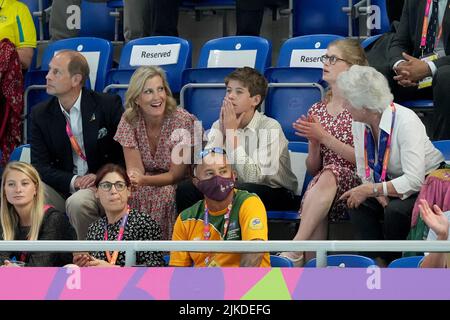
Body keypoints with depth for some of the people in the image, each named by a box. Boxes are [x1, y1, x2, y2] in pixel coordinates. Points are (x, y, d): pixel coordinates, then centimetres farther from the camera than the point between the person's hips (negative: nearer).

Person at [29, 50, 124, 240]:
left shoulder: (108, 105, -4)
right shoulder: (41, 114, 5)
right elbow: (40, 165, 0)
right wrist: (72, 181, -16)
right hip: (64, 187, 3)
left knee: (77, 203, -34)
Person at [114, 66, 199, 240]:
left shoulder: (183, 120, -17)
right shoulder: (130, 120, -6)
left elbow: (176, 175, -15)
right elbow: (135, 168, -10)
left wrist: (143, 180, -32)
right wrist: (130, 179, -35)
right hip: (145, 183, 3)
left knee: (162, 197, -33)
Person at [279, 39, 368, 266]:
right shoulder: (317, 111, 17)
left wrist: (324, 137, -11)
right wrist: (313, 143, -4)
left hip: (353, 183, -3)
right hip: (321, 186, 3)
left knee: (330, 173, -37)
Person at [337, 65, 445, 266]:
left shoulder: (406, 122, -28)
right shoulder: (359, 123, -6)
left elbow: (414, 181, -34)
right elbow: (365, 171, -1)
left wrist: (371, 190, -31)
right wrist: (379, 194, -22)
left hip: (426, 185, -7)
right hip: (394, 184, 7)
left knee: (395, 210, -33)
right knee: (357, 205, -20)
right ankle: (380, 263, -15)